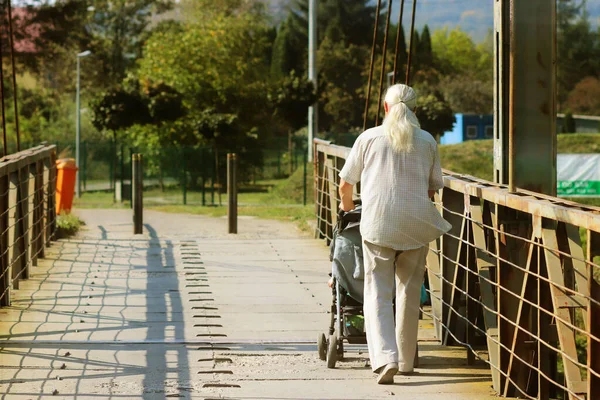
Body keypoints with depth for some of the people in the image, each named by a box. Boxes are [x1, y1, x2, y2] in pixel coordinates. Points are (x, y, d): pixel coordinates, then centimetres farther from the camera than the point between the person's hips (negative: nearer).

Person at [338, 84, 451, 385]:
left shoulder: (370, 138, 3)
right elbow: (433, 187, 13)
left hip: (378, 222, -2)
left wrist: (347, 206, 31)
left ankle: (385, 357, -19)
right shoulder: (427, 142, 7)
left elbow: (345, 184, 10)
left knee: (378, 293, -1)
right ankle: (406, 361, 21)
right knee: (409, 292, 13)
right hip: (417, 224, 2)